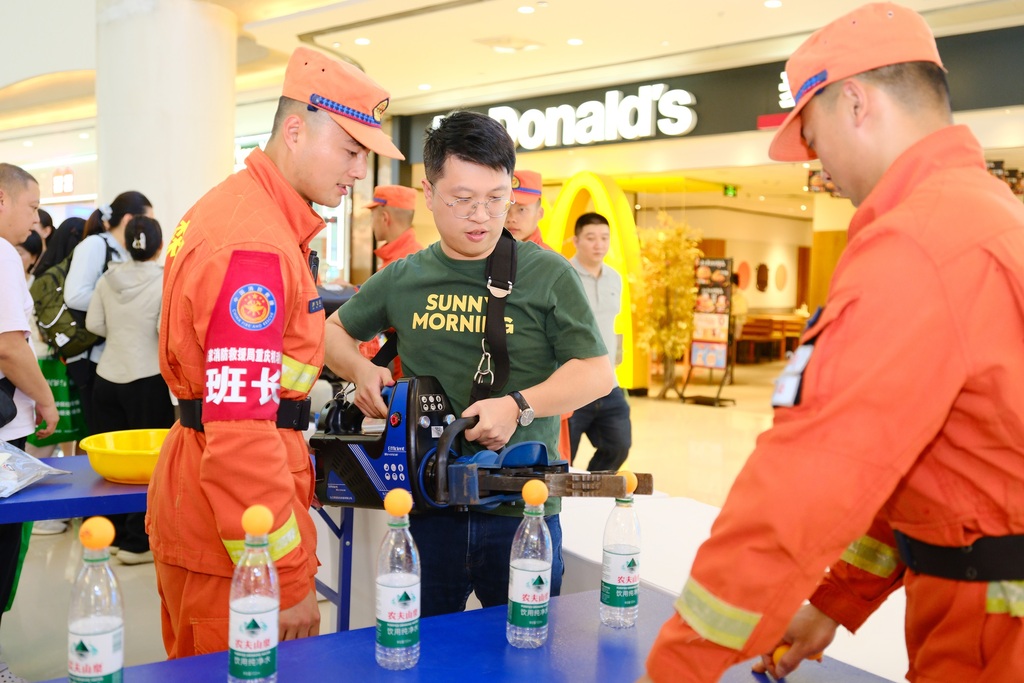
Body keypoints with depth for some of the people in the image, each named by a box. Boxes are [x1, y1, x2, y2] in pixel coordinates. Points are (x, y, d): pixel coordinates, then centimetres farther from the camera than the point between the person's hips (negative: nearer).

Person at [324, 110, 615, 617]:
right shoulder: (402, 280, 6)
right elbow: (335, 331, 20)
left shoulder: (548, 275, -3)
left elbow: (597, 372, -5)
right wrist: (362, 370, -1)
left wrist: (518, 406, -18)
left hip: (521, 512, -2)